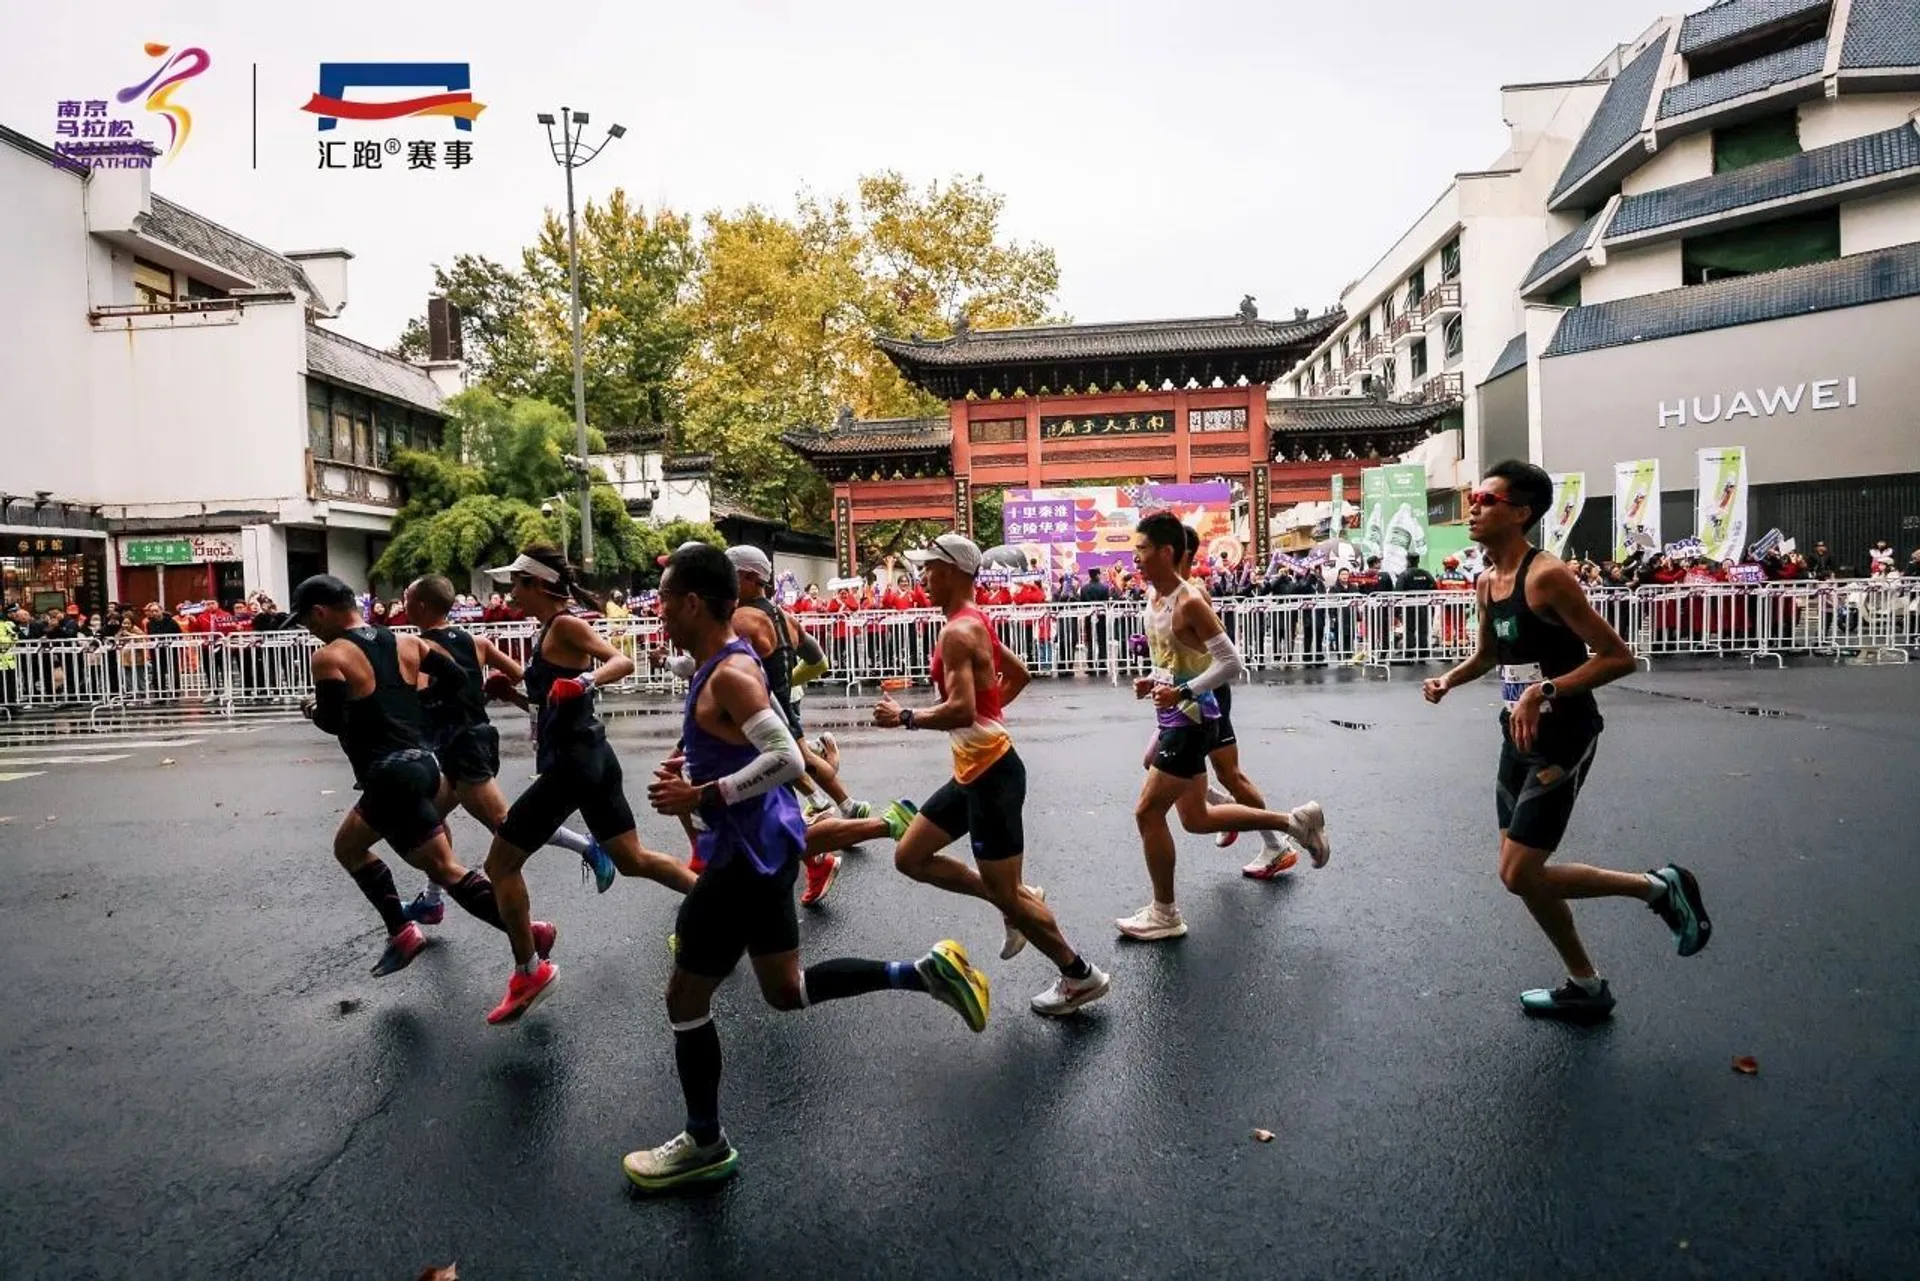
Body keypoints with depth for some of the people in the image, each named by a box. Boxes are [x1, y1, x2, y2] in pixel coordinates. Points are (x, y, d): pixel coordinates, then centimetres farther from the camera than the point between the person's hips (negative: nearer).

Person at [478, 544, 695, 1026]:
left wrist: (586, 681, -43)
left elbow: (622, 661, -27)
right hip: (591, 758, 10)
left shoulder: (565, 625, -13)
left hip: (572, 763, -10)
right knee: (634, 860, 17)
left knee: (500, 863, 3)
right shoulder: (554, 628, 13)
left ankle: (530, 972, 11)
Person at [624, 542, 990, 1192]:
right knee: (786, 989, 21)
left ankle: (705, 1146, 23)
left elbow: (786, 759, -30)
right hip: (758, 846, 10)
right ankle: (927, 970, 19)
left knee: (685, 998, 5)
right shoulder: (728, 662, 10)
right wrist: (695, 771, 9)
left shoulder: (728, 675, -20)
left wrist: (702, 796, -25)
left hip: (748, 853, -10)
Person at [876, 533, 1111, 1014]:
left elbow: (961, 711, -29)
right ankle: (1018, 902, 21)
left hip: (991, 773, -10)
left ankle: (1081, 977, 18)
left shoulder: (956, 633, -19)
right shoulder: (974, 622, 12)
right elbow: (1019, 675, 24)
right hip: (974, 771, 10)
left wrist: (904, 717, -16)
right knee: (909, 856, 15)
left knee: (1007, 893, 1)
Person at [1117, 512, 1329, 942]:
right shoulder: (1154, 600, 8)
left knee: (1147, 812, -4)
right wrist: (1151, 681, 5)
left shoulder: (1189, 603, -20)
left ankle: (1164, 914, 12)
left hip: (1191, 721, -10)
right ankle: (1295, 822, 29)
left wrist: (1182, 692, -25)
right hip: (1174, 719, 10)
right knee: (1196, 819, 17)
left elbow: (1230, 662, -21)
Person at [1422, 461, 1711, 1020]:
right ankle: (1585, 986, 29)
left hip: (1562, 738, -8)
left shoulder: (1547, 576, -19)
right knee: (1521, 872, 12)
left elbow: (1618, 657, -21)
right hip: (1520, 736, 9)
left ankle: (1661, 887, 11)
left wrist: (1546, 690, -29)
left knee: (1520, 874, -9)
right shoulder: (1487, 581, 6)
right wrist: (1450, 679, 4)